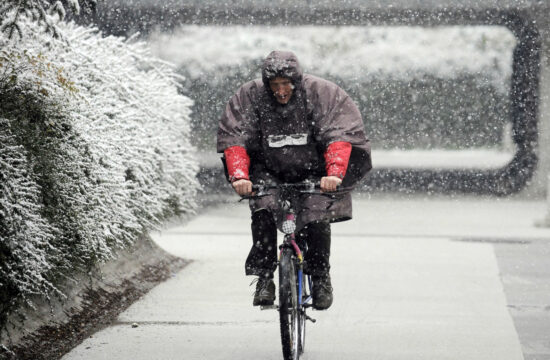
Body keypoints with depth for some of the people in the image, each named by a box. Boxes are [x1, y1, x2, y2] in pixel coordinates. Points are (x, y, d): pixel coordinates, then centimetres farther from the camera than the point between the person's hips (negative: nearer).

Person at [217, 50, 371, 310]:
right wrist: (239, 175, -33)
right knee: (263, 211, -26)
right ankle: (263, 278, -16)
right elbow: (233, 139, -15)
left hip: (315, 175, -1)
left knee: (316, 218, -23)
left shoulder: (322, 94, -15)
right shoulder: (249, 97, -10)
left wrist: (334, 172, -39)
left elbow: (340, 135, -22)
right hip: (270, 172, 1)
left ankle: (321, 277, 1)